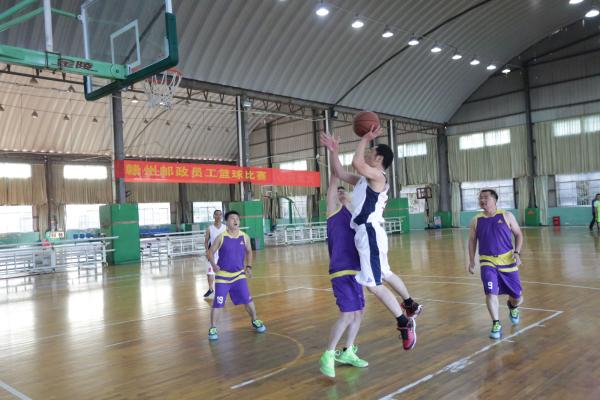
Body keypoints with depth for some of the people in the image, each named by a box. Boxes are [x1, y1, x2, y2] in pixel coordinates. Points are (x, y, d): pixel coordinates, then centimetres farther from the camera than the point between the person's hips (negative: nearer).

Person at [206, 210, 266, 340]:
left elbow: (249, 252, 14)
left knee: (247, 299, 3)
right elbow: (210, 253, -2)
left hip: (239, 274, 2)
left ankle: (255, 320, 26)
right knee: (218, 303, -3)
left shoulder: (244, 237, -3)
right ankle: (212, 328, 12)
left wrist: (249, 266, 3)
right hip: (222, 275, -2)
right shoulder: (221, 237, -11)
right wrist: (213, 264, -20)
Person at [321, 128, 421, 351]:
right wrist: (333, 151, 13)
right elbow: (340, 173, 20)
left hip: (370, 234, -10)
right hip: (367, 234, 10)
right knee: (384, 274, 27)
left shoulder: (378, 176, -13)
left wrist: (365, 139, -18)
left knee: (374, 285, -6)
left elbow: (356, 163, -29)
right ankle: (410, 306, 46)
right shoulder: (364, 179, 15)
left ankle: (405, 324, 5)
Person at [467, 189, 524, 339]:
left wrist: (517, 252, -9)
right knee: (490, 293, -16)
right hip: (487, 262, 0)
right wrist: (471, 261, 5)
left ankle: (513, 306, 46)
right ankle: (496, 324, 0)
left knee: (517, 295, 9)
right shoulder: (476, 220, 2)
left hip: (507, 261, 0)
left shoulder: (506, 216, -2)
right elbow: (472, 241, 10)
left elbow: (518, 234, 5)